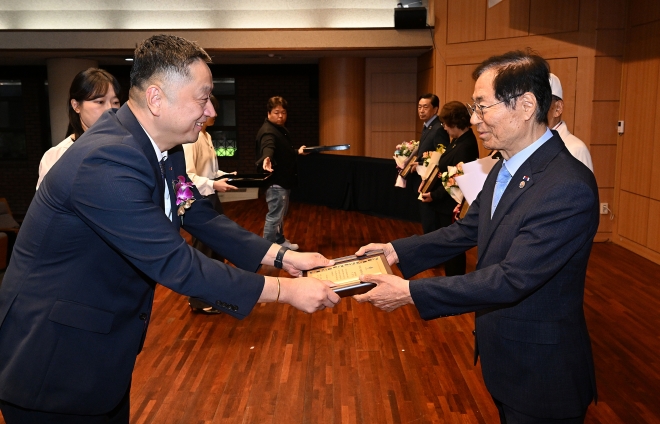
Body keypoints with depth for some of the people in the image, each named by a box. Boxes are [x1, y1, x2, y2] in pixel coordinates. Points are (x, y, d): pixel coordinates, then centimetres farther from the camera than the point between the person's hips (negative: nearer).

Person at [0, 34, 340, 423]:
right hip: (52, 357, -8)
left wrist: (281, 256, -3)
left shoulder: (165, 148, -2)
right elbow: (175, 263, -31)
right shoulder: (106, 161, -32)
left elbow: (201, 217, 6)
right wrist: (285, 290, -25)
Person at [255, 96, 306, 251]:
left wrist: (297, 152, 36)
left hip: (283, 180, 11)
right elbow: (268, 147, -44)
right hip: (276, 181, -11)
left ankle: (280, 241, 39)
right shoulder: (268, 131, -21)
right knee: (274, 216, -8)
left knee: (281, 214, 24)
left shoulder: (281, 129, 14)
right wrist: (266, 158, -63)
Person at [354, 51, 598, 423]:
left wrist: (411, 293, -31)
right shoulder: (504, 169, 2)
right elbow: (467, 231, 8)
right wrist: (397, 252, -3)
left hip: (540, 374, -8)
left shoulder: (569, 188, -29)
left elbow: (512, 278, -32)